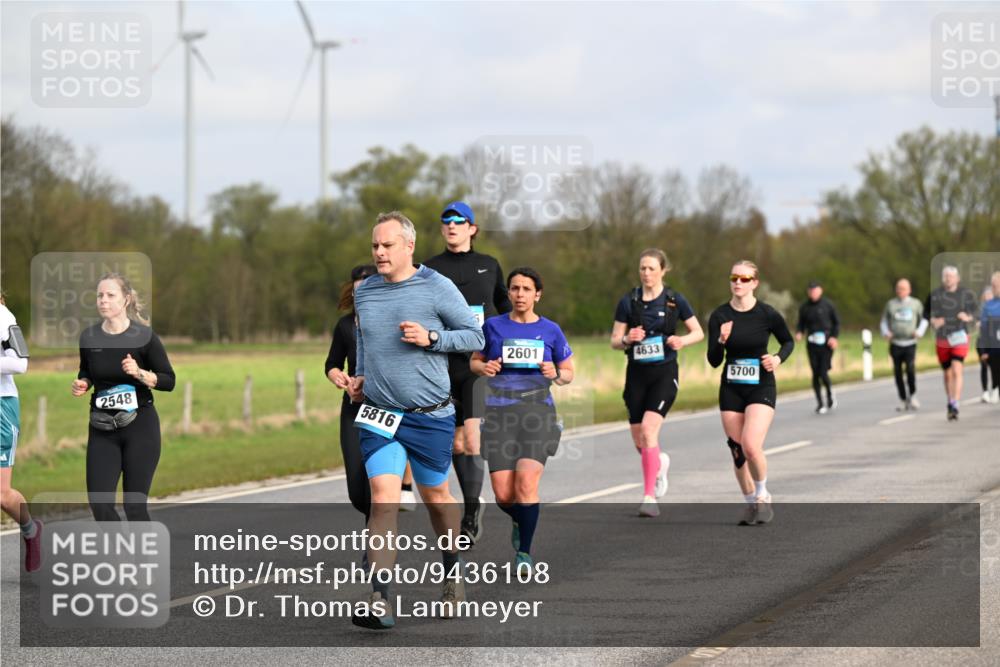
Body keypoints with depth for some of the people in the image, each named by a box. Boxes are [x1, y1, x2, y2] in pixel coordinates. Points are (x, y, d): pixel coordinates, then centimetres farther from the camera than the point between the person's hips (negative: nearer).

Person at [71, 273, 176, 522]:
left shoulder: (144, 337, -9)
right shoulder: (89, 337, 1)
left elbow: (169, 381, -5)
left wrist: (139, 373, -22)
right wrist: (81, 384, -4)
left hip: (140, 426, -3)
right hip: (102, 428, 3)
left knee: (134, 506, -2)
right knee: (99, 504, -4)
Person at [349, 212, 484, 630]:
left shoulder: (437, 287, -7)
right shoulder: (363, 293, 6)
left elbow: (475, 336, -3)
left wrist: (431, 337, -17)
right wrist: (359, 376, 11)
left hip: (431, 417, -2)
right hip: (379, 416, 2)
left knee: (435, 495, 14)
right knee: (383, 499, -13)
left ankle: (454, 574, 40)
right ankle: (380, 602, -19)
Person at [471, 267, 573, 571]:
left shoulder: (550, 330, 4)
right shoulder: (493, 326, 4)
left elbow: (568, 373, 13)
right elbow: (474, 361, 15)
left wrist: (555, 374, -10)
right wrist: (484, 367, -7)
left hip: (538, 412, -1)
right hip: (500, 414, 1)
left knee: (526, 484, -18)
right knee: (503, 495, -4)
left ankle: (524, 552, -3)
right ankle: (520, 522, 32)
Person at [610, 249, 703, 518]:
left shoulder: (675, 301, -2)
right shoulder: (628, 302, 2)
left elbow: (698, 332, 7)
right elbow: (614, 341, 5)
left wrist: (682, 340, -14)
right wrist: (627, 339, -17)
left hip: (665, 373, -3)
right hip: (637, 374, 3)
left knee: (649, 429, -20)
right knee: (639, 442, 6)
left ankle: (649, 497, -16)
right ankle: (660, 462, 42)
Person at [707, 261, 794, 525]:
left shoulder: (767, 314, -9)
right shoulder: (719, 316, -4)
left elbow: (788, 341, 9)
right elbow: (713, 361, -5)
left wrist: (778, 358, -12)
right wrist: (721, 341, -24)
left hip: (761, 387, -3)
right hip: (731, 390, 3)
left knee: (751, 446, -20)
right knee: (737, 451, 6)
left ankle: (763, 496, 5)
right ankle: (750, 502, 26)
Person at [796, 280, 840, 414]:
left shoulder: (828, 305, 1)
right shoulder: (804, 308, 8)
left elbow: (837, 323, 7)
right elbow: (801, 324, 15)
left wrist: (834, 337, -7)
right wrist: (799, 333, -7)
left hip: (826, 344, -2)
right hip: (812, 343, 3)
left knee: (823, 373, -10)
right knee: (816, 374, -1)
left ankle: (830, 397, 17)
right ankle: (820, 403, 10)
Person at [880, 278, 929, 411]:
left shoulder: (916, 304, 8)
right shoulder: (891, 304, 9)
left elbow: (924, 320, 18)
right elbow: (884, 322, 15)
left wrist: (919, 332, 0)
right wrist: (885, 333, -4)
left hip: (910, 343, -2)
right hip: (895, 344, 2)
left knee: (910, 368, -20)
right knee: (898, 373, 0)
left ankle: (912, 395, 0)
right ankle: (903, 400, 11)